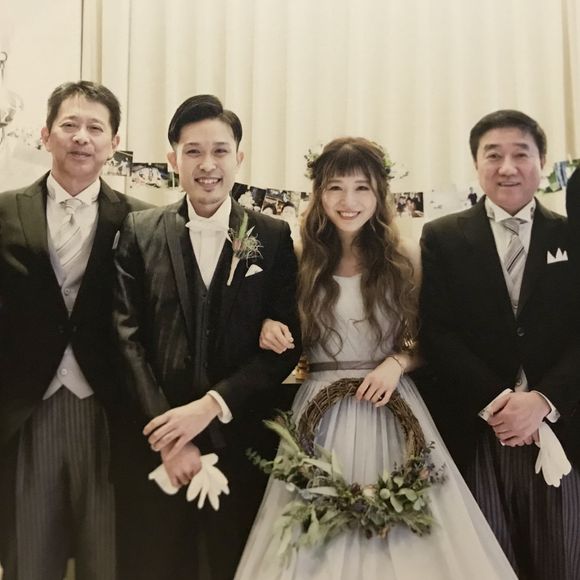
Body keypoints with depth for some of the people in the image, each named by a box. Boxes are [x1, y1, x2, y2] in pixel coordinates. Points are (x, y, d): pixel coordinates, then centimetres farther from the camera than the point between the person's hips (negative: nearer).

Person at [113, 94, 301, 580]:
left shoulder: (273, 237, 2)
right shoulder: (140, 232, 3)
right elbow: (127, 336, -3)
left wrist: (211, 405, -12)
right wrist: (167, 435, -11)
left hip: (241, 442, 0)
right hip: (156, 442, 0)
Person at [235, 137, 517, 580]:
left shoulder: (406, 260, 0)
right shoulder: (302, 262, 3)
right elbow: (288, 340, 13)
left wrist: (398, 363, -12)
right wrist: (270, 329, -8)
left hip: (391, 407, 0)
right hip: (322, 409, 1)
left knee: (401, 525, 2)